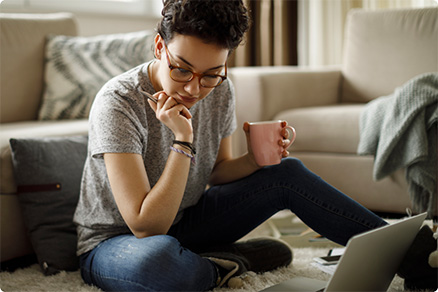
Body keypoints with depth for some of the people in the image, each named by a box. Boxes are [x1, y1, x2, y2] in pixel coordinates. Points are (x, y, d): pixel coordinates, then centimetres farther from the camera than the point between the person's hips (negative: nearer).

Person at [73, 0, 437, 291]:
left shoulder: (219, 90, -9)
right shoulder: (118, 102, -28)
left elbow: (217, 173, 6)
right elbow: (146, 227, -31)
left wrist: (254, 160, -15)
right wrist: (183, 141, -36)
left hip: (181, 221, 6)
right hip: (114, 242, -6)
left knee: (287, 172, -7)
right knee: (159, 257, -43)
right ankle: (231, 263, -9)